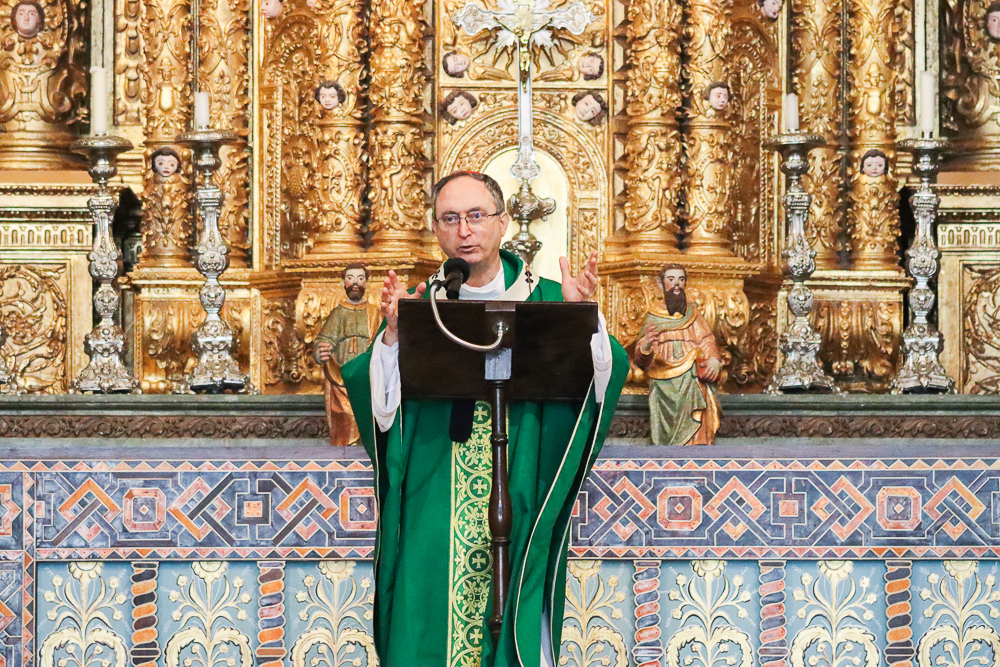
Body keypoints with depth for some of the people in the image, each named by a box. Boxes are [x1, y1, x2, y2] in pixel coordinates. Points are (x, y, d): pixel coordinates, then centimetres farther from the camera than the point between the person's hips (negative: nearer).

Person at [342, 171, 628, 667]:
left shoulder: (544, 300, 6)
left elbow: (602, 379, -4)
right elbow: (377, 403, -2)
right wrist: (392, 336, -16)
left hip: (519, 512, 0)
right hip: (434, 514, 1)